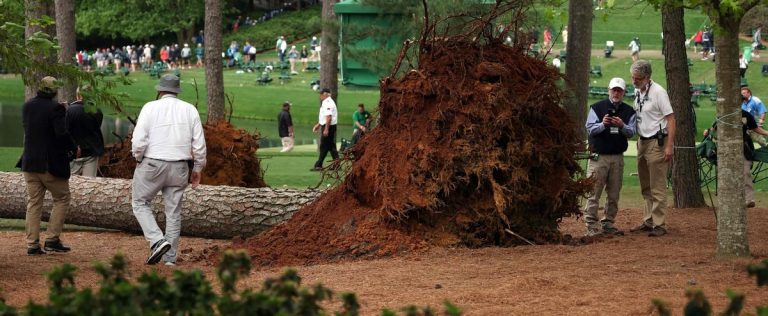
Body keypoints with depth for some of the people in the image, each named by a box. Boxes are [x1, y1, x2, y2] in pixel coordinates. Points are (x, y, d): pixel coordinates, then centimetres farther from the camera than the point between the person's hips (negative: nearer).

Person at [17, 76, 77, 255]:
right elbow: (61, 134, -23)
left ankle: (32, 244, 6)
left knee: (33, 203, 10)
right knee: (62, 199, 9)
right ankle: (52, 239, 0)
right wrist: (73, 150, -7)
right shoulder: (55, 108, -15)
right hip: (51, 164, -6)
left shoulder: (27, 107, 5)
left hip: (29, 163, 6)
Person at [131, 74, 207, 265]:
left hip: (152, 164, -3)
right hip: (179, 168, 3)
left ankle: (157, 241, -11)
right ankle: (170, 257, 12)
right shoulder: (190, 110, 5)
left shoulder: (151, 108, -4)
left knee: (141, 203, 10)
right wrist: (197, 169, 12)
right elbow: (199, 144, 2)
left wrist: (139, 158, 6)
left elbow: (139, 140, -12)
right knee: (173, 210, 11)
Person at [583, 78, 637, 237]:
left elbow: (631, 133, 2)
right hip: (598, 156, -3)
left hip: (617, 158, 3)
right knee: (594, 192, -7)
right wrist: (603, 124, -24)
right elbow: (590, 128, -5)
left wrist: (622, 126, -19)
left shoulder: (628, 111, 10)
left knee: (614, 194, 7)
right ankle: (591, 225, -7)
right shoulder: (597, 108, 3)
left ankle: (608, 224, 16)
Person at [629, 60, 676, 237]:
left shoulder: (658, 92, -14)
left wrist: (669, 146, -21)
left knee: (657, 187, -6)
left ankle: (659, 225, -4)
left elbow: (670, 119, -16)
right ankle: (648, 221, 22)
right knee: (646, 187, 14)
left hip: (657, 143, -8)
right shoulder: (637, 92, 10)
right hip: (642, 142, 8)